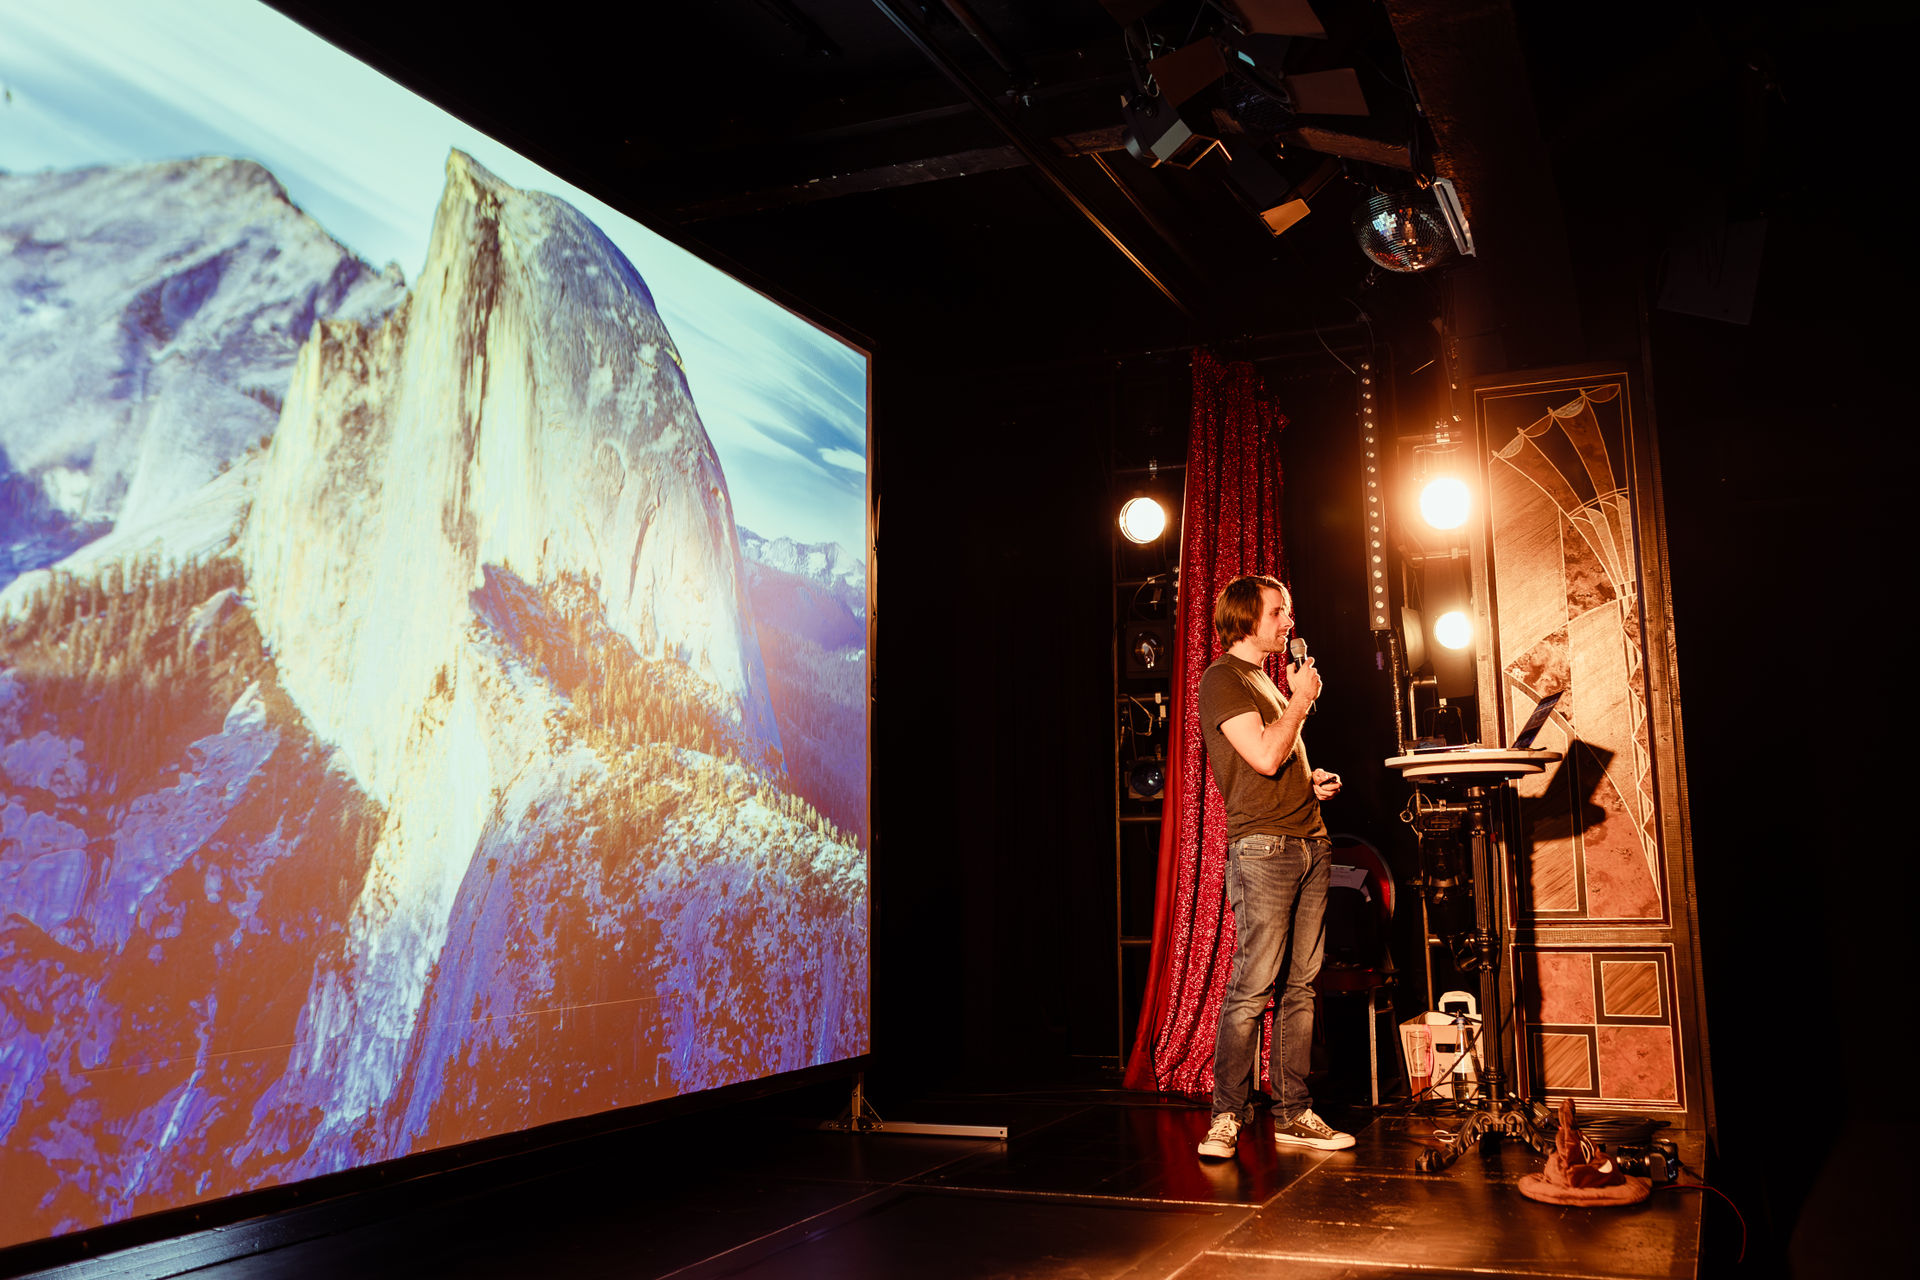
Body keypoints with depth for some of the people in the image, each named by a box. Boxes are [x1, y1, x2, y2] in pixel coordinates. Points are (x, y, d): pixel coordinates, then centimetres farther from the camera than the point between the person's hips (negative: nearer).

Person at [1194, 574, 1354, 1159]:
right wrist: (1301, 699, -5)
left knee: (1301, 984, 7)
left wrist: (1313, 779, 13)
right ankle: (1227, 1116, -1)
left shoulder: (1268, 681, 23)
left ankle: (1294, 1113, 13)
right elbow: (1264, 757, -16)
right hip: (1262, 845, -9)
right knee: (1254, 986, -9)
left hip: (1310, 840, 9)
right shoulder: (1222, 678, -5)